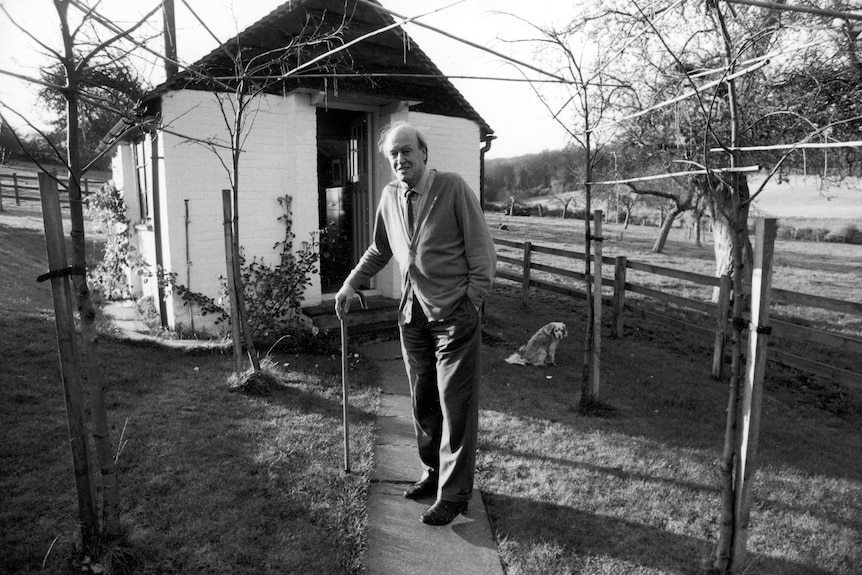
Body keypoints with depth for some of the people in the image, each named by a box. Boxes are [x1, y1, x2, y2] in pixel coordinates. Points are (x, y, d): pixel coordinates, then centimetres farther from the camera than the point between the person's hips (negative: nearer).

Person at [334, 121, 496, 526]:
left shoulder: (453, 188, -10)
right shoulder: (390, 196, 6)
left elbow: (482, 252, -7)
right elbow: (379, 250, 21)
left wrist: (470, 304, -10)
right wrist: (350, 284, 14)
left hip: (454, 315, -5)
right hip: (412, 314, 6)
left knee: (456, 406, 0)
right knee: (422, 401, 14)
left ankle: (453, 495, 13)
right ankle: (433, 474, 32)